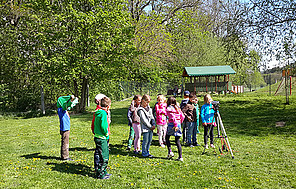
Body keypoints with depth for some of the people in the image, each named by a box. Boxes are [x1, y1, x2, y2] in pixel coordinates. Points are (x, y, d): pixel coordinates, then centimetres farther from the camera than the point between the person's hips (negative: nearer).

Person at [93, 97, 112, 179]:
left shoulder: (98, 113, 11)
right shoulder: (103, 113, -17)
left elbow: (95, 124, 16)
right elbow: (103, 125, -23)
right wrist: (106, 133, -9)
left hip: (97, 137, 10)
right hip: (102, 138, -10)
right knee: (103, 157, -1)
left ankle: (104, 172, 29)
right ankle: (100, 174, 7)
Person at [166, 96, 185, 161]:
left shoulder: (168, 109, -6)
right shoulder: (177, 108, 12)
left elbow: (173, 117, -17)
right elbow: (182, 117, 10)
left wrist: (175, 125, -16)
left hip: (172, 124, -5)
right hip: (178, 124, 5)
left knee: (167, 138, 18)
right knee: (177, 141, 9)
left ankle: (170, 152, 5)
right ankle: (180, 157, 6)